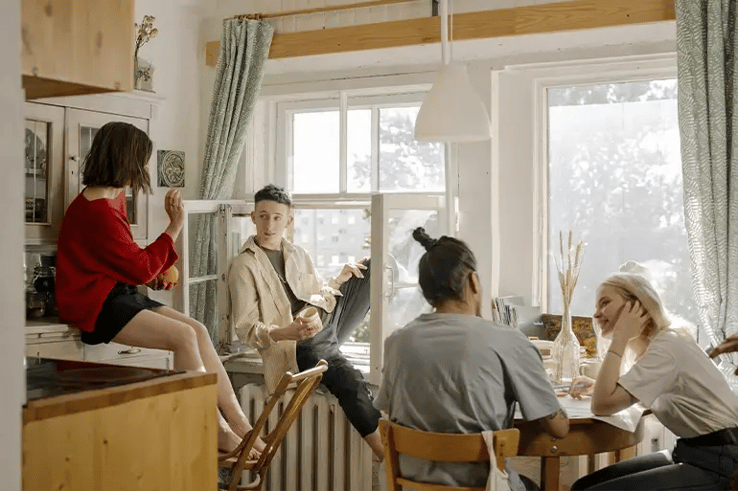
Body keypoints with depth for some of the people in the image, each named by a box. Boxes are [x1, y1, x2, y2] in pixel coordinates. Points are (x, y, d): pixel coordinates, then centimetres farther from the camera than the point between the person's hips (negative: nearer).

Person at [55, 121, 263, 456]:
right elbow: (140, 267, -14)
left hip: (119, 294, 10)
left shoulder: (112, 198, 13)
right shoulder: (97, 209, -19)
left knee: (197, 330, -6)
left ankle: (238, 423, -8)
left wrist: (154, 274, 4)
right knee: (183, 335, -23)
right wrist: (174, 229, -6)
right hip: (95, 305, -10)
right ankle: (218, 432, -15)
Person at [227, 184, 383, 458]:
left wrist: (340, 279, 3)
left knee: (372, 269, 5)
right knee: (350, 380, -34)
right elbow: (244, 328, -9)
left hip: (328, 321, 8)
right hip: (297, 344, -8)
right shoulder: (244, 266, -3)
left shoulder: (298, 254, 19)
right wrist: (285, 332, -27)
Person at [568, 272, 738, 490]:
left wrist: (620, 336, -17)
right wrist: (597, 387, 8)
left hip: (716, 461, -9)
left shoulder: (668, 345, -19)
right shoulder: (656, 343, 10)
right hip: (689, 452, 9)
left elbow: (603, 405, -25)